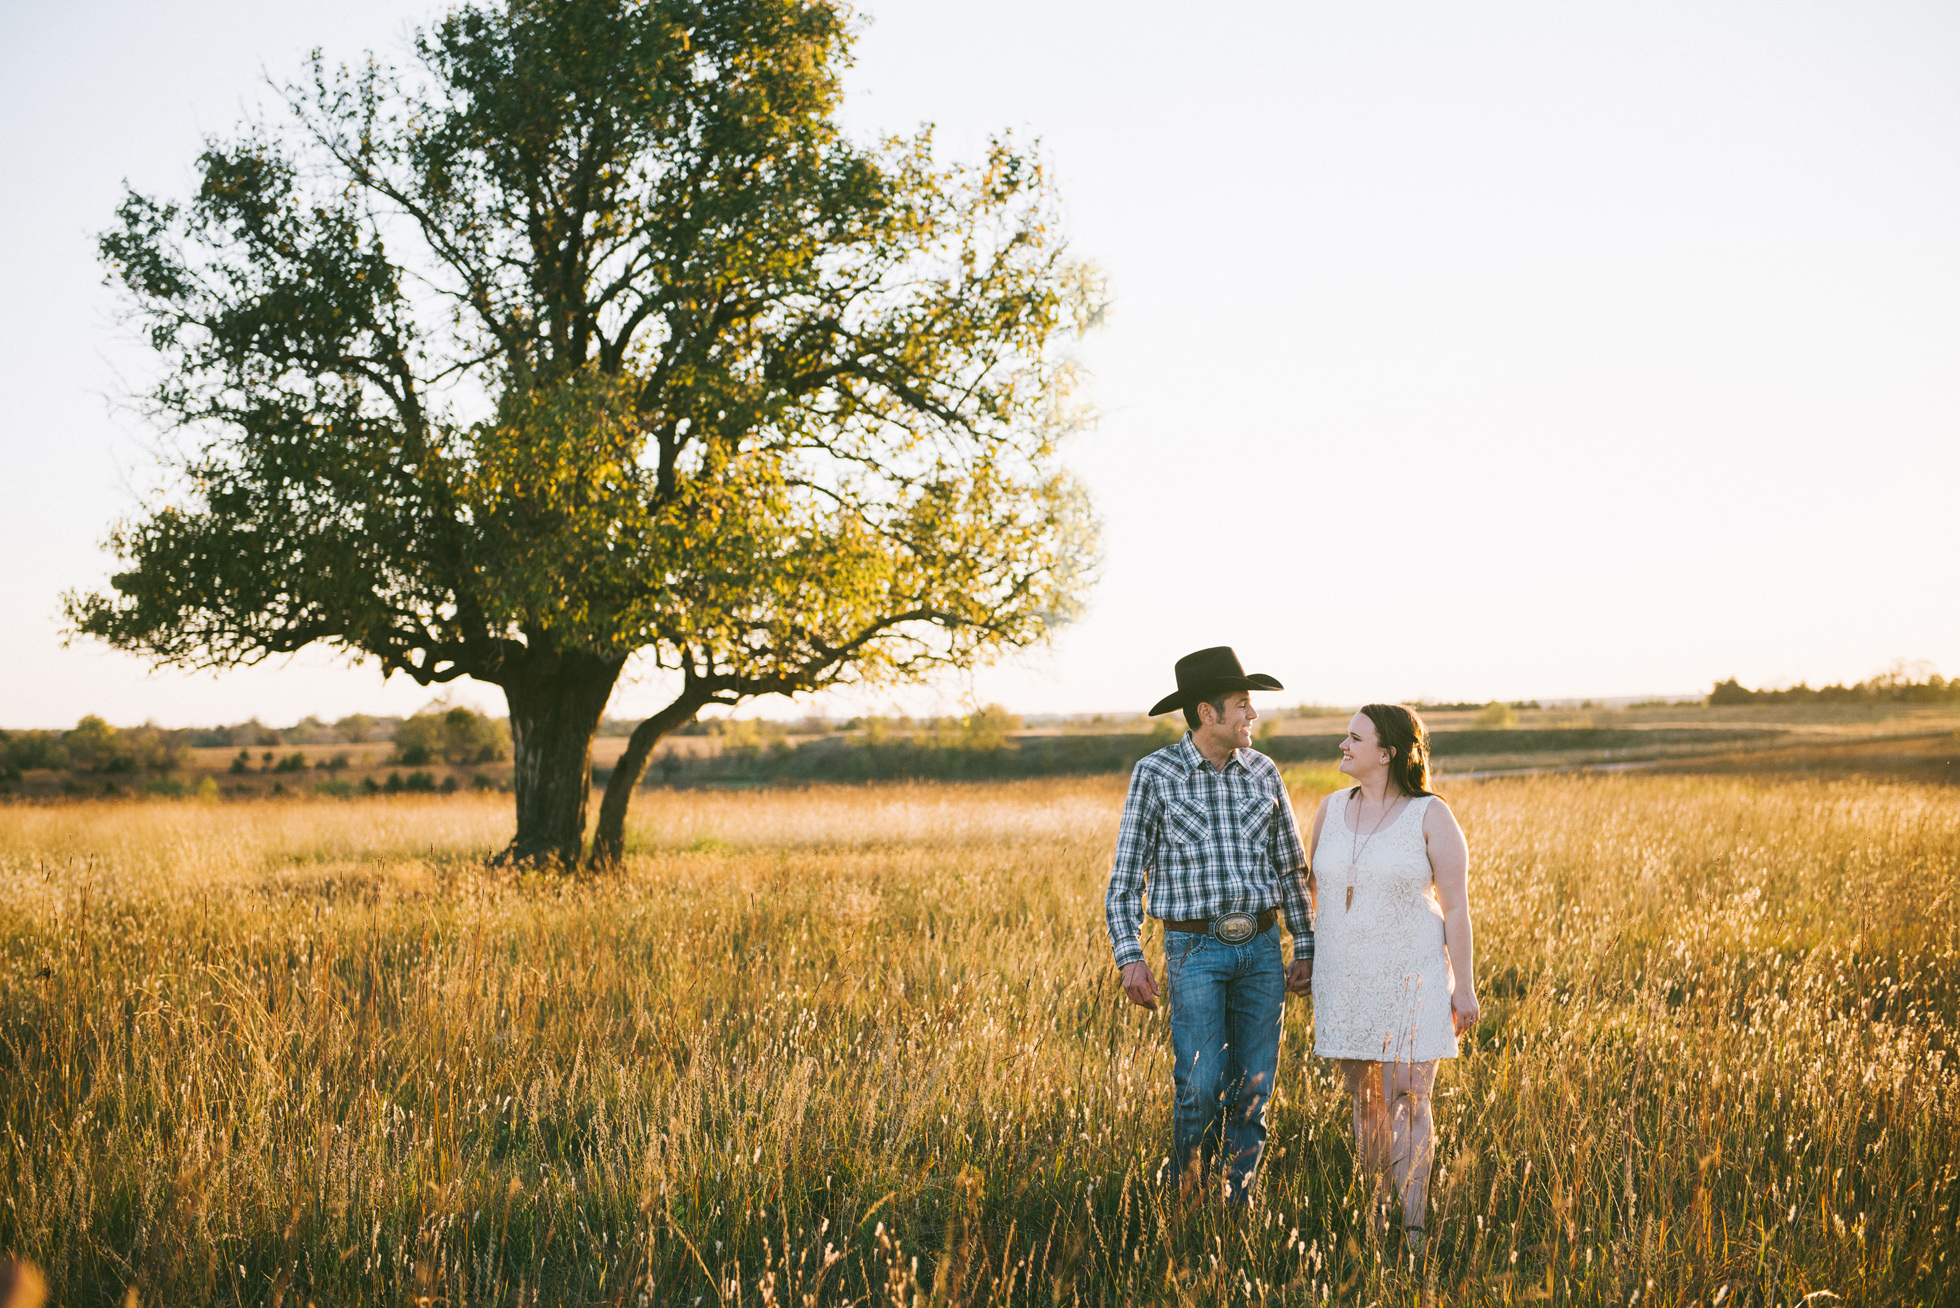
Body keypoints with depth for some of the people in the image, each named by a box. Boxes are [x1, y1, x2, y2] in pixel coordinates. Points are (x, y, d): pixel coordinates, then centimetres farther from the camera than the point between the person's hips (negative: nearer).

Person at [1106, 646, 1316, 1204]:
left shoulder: (1263, 771, 7)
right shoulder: (1154, 774, -4)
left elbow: (1291, 868, 13)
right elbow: (1125, 876, -3)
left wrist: (1305, 950, 8)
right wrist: (1130, 958, -11)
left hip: (1262, 947, 4)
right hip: (1196, 949, -4)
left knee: (1253, 1089, 4)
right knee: (1202, 1086, -10)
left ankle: (1236, 1205, 16)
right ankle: (1187, 1191, 13)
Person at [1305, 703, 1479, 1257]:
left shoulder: (1431, 815, -8)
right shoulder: (1331, 809, 6)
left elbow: (1457, 907, -7)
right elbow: (1311, 885, 18)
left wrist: (1464, 986, -9)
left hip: (1410, 978, -4)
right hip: (1345, 978, 5)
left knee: (1407, 1101, -7)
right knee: (1364, 1102, 11)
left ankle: (1413, 1231, -6)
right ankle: (1372, 1215, 21)